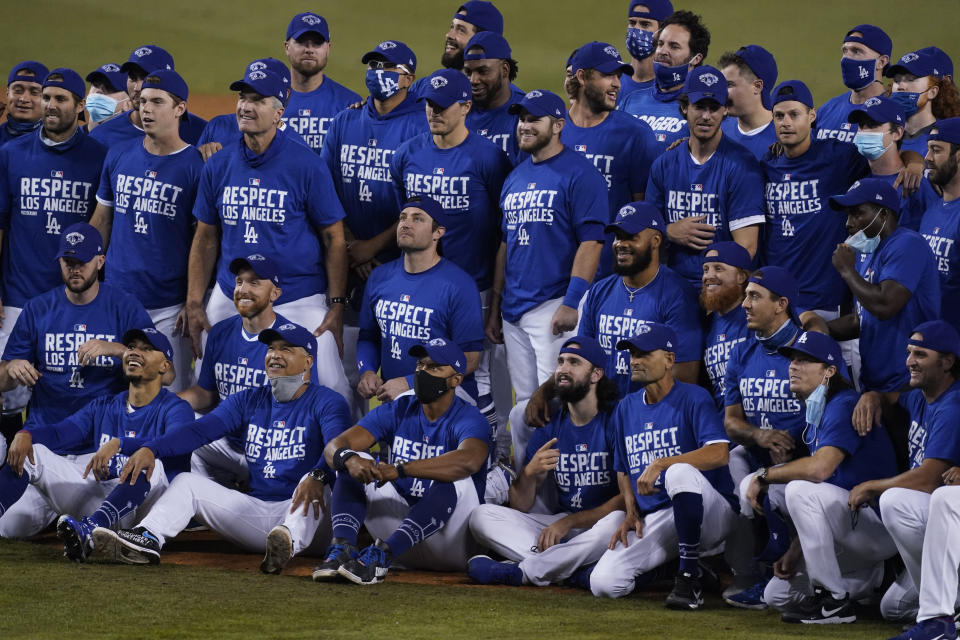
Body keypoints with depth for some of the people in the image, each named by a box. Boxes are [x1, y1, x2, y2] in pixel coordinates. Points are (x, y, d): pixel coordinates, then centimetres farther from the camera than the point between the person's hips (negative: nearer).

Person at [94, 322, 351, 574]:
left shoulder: (326, 402, 0)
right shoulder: (249, 400, 15)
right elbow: (200, 430, 1)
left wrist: (318, 476, -46)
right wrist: (151, 449, -18)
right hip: (255, 512, 6)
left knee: (311, 485, -37)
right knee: (187, 482, -6)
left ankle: (289, 542, -67)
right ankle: (148, 539, -34)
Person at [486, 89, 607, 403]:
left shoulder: (579, 173, -7)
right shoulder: (515, 177, 17)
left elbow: (591, 242, -14)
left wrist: (572, 303, -20)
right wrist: (495, 307, 17)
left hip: (554, 305, -8)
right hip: (514, 311, 8)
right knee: (525, 401, 10)